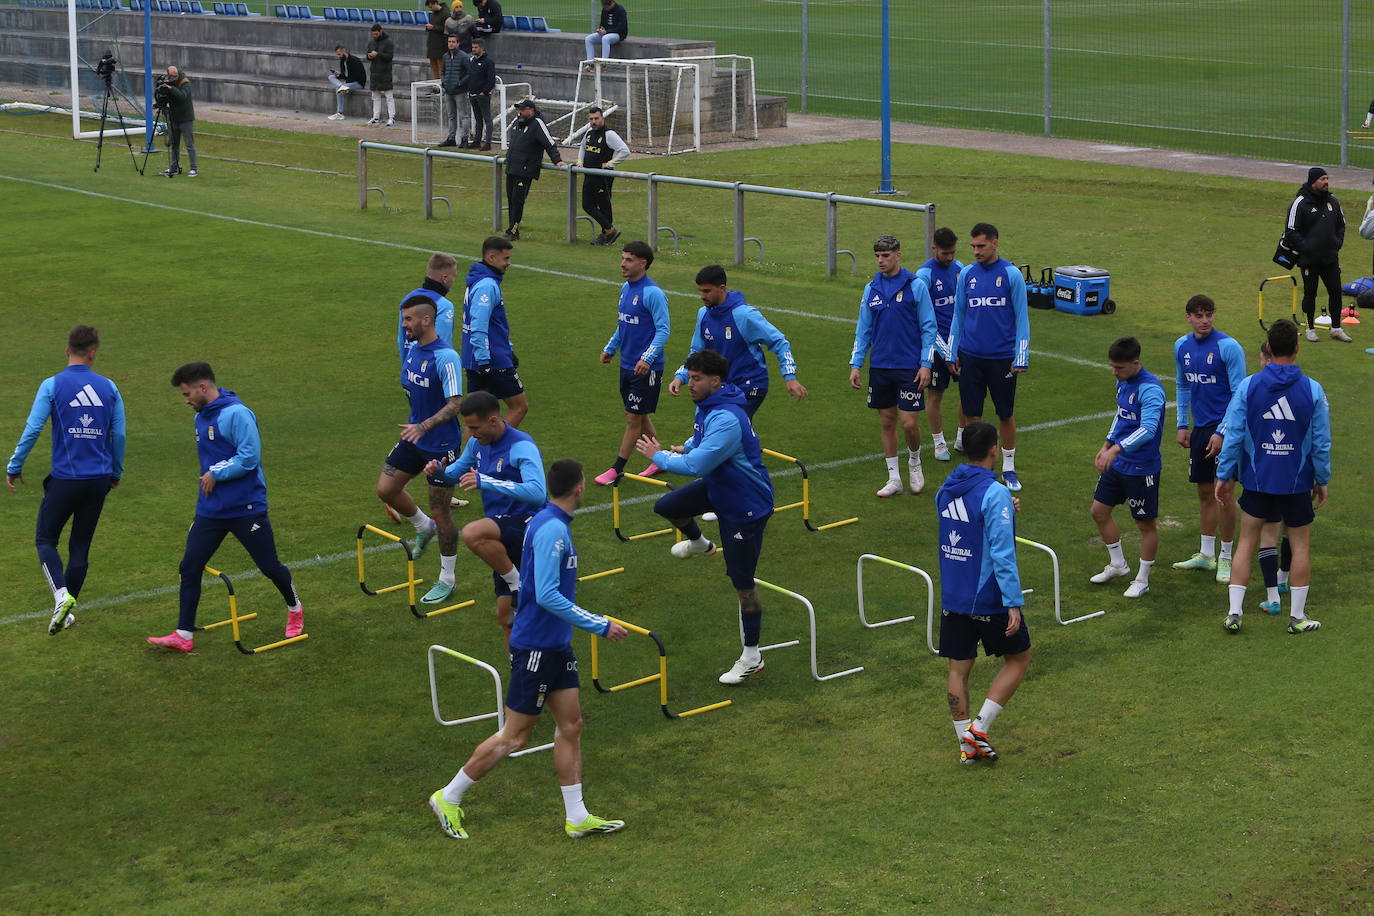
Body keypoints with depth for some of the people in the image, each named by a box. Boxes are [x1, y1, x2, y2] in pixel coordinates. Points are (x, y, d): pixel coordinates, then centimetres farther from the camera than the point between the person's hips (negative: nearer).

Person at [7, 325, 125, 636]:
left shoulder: (52, 385, -6)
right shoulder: (109, 388, 3)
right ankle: (67, 611, 18)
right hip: (99, 480, 3)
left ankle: (62, 595, -14)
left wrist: (14, 467, 1)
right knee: (81, 546, 14)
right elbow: (119, 435, 7)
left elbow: (32, 429, -10)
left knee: (45, 540, 9)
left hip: (65, 479, -3)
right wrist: (116, 472, 22)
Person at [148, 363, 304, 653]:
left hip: (246, 509, -7)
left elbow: (249, 457, -24)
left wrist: (216, 474, -16)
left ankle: (295, 609, 33)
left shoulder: (236, 414, -17)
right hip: (210, 510, 8)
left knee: (270, 566, 6)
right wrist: (208, 477, 12)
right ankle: (183, 635, 3)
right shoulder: (201, 417, 11)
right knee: (189, 567, -1)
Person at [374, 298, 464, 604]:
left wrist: (423, 426, -37)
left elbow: (455, 404, -26)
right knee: (386, 489, 7)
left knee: (440, 512, 0)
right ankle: (424, 527, 35)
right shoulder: (411, 349, 4)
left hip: (441, 445, -8)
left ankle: (447, 580, 16)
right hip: (414, 439, 8)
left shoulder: (445, 357, -22)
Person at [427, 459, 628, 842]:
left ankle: (577, 817, 15)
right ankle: (448, 798, 12)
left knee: (571, 725, 10)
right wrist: (600, 626, -24)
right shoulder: (551, 529, -22)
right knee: (515, 736, -1)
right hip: (536, 647, -10)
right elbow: (547, 596, -27)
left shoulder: (552, 524, 9)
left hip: (556, 645, 10)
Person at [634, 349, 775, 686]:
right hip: (717, 487, 9)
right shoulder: (706, 406, -1)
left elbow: (697, 465, -33)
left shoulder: (726, 420, -33)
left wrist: (658, 456, -19)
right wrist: (686, 447, 10)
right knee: (667, 506, 13)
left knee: (742, 583, -3)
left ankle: (752, 658, 8)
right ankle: (698, 542, 44)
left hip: (745, 505, -9)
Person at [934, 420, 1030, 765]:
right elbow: (1002, 554, -22)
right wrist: (1013, 604, -19)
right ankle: (979, 728, 5)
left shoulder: (945, 491, 4)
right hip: (989, 600, -6)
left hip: (952, 598, 6)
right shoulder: (995, 494, -18)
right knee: (1019, 658, 13)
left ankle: (966, 743, 16)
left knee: (958, 669, 12)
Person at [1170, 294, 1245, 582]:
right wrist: (1182, 424, 14)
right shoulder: (1182, 346, 7)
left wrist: (1222, 432, -16)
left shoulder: (1228, 347, -12)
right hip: (1199, 428, 6)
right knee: (1204, 491, 12)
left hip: (1223, 429, -6)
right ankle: (1206, 554, 22)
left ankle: (1226, 557, 7)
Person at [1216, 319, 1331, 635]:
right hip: (1298, 483, -1)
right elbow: (1322, 442, -3)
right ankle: (1298, 617, 16)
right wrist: (1322, 481, 10)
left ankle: (1234, 613, 9)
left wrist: (1224, 475, 4)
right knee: (1301, 545, 12)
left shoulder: (1248, 386, -8)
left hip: (1257, 481, 1)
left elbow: (1233, 434, -6)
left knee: (1246, 542, 11)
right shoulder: (1313, 390, -9)